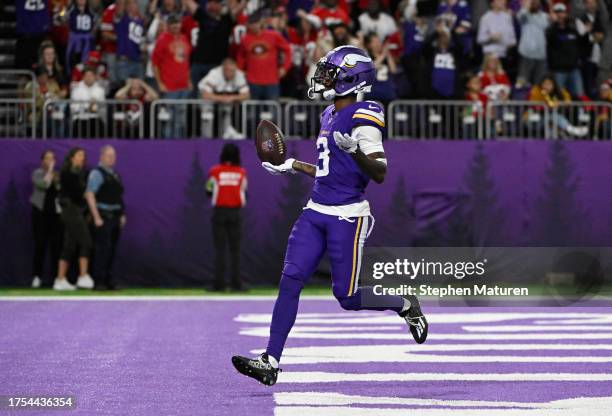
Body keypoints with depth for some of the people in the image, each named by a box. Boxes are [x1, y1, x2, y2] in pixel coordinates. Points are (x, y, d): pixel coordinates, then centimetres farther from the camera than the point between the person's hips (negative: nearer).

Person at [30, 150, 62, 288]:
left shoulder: (58, 175, 11)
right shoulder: (37, 173, 2)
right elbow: (43, 184, -17)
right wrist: (50, 171, -10)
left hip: (55, 213, 3)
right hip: (40, 211, -2)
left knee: (56, 244, -2)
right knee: (40, 244, -4)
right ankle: (37, 276, 0)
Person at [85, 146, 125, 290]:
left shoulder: (115, 175, 17)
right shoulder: (97, 173, -7)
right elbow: (89, 195, -13)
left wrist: (122, 215, 16)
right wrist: (96, 217, -18)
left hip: (115, 217, 8)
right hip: (103, 217, -8)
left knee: (112, 250, 9)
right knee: (102, 249, -10)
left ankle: (107, 280, 14)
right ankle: (99, 281, -9)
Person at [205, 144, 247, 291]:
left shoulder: (215, 171, -3)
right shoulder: (241, 173, 1)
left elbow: (209, 192, 3)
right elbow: (244, 193, 4)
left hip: (219, 212, -1)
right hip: (235, 212, 1)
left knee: (219, 248, 1)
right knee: (235, 248, 5)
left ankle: (219, 283, -4)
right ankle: (236, 283, -1)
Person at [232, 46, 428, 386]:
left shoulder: (362, 119, -13)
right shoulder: (330, 116, 15)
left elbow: (379, 174, -18)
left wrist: (354, 150, -33)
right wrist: (292, 166, 27)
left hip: (347, 217, -8)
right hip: (316, 213, 8)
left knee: (347, 297, -1)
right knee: (290, 282, -5)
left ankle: (406, 306, 26)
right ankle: (270, 363, -6)